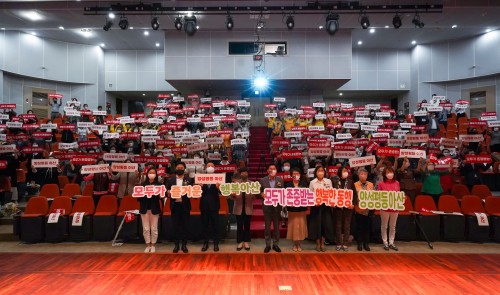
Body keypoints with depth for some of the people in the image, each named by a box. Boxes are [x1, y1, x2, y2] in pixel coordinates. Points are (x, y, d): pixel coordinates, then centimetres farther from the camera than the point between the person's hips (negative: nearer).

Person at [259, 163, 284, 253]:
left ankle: (275, 244, 21)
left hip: (277, 206, 1)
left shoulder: (280, 180, 1)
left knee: (276, 225, 9)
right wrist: (262, 194, -19)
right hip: (267, 206, -1)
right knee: (267, 226, 7)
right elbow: (259, 192, 2)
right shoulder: (263, 180, -1)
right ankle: (268, 245, 18)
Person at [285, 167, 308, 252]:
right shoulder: (288, 185, 0)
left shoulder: (304, 184, 1)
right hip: (292, 209, -1)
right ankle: (295, 244, 18)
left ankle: (299, 244, 19)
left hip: (302, 208, 1)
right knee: (293, 226, 5)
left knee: (301, 226, 6)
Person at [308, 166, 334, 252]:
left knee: (326, 224, 3)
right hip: (316, 205, -1)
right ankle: (318, 243, 16)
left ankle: (322, 243, 16)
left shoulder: (328, 181, 4)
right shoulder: (312, 182, 0)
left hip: (326, 205, 2)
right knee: (317, 224, 2)